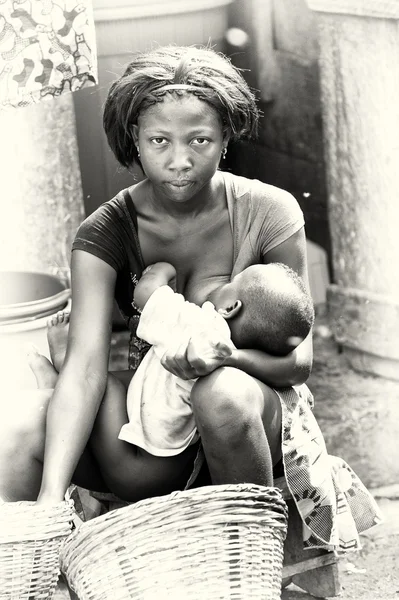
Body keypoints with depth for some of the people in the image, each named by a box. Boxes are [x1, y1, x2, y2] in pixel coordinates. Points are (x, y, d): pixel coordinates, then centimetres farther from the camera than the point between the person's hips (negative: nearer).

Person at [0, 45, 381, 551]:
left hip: (259, 403, -1)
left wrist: (222, 356, -34)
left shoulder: (268, 214, -10)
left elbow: (299, 358, -10)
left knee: (224, 394, -38)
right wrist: (51, 495, -35)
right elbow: (86, 367, -19)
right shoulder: (106, 232, -8)